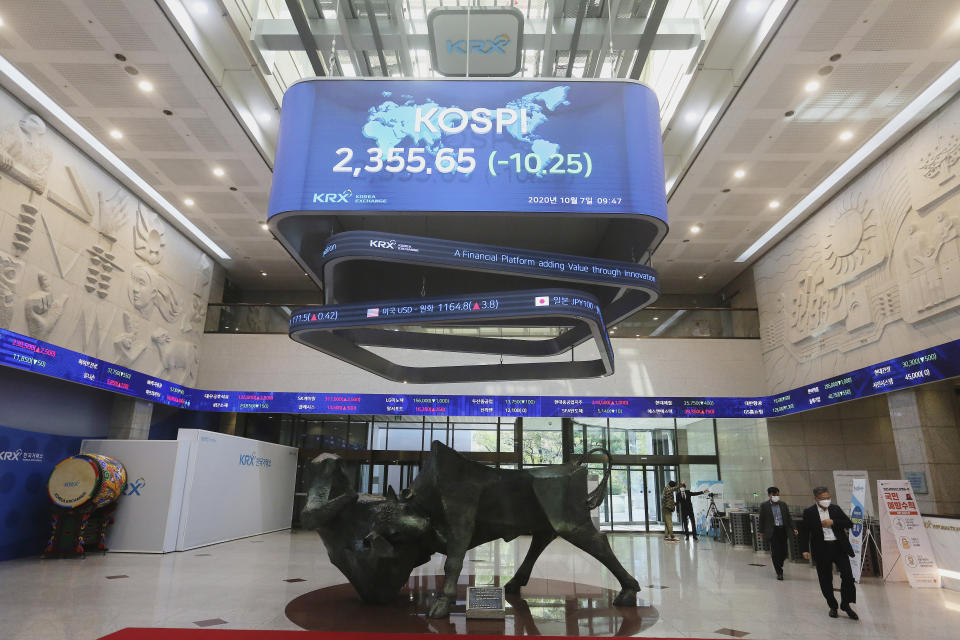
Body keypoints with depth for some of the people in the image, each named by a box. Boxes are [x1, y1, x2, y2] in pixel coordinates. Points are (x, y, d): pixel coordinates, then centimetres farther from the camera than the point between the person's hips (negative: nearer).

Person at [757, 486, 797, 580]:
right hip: (772, 531, -3)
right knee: (775, 552, -4)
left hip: (783, 530, 3)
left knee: (783, 551, 4)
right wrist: (761, 531, 4)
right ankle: (779, 572, 8)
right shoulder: (764, 506, 0)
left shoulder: (783, 505, 9)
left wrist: (793, 528, -1)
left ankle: (779, 566, 33)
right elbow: (762, 519, 3)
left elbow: (788, 518, 10)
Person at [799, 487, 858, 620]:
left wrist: (833, 522, -12)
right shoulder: (809, 512, -3)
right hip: (822, 549, -2)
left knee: (848, 576, -5)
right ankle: (832, 606, 24)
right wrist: (805, 549, -10)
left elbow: (849, 524, 2)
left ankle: (846, 604, 16)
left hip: (839, 547, 2)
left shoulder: (836, 509, 5)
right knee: (826, 580, 5)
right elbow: (805, 532, -2)